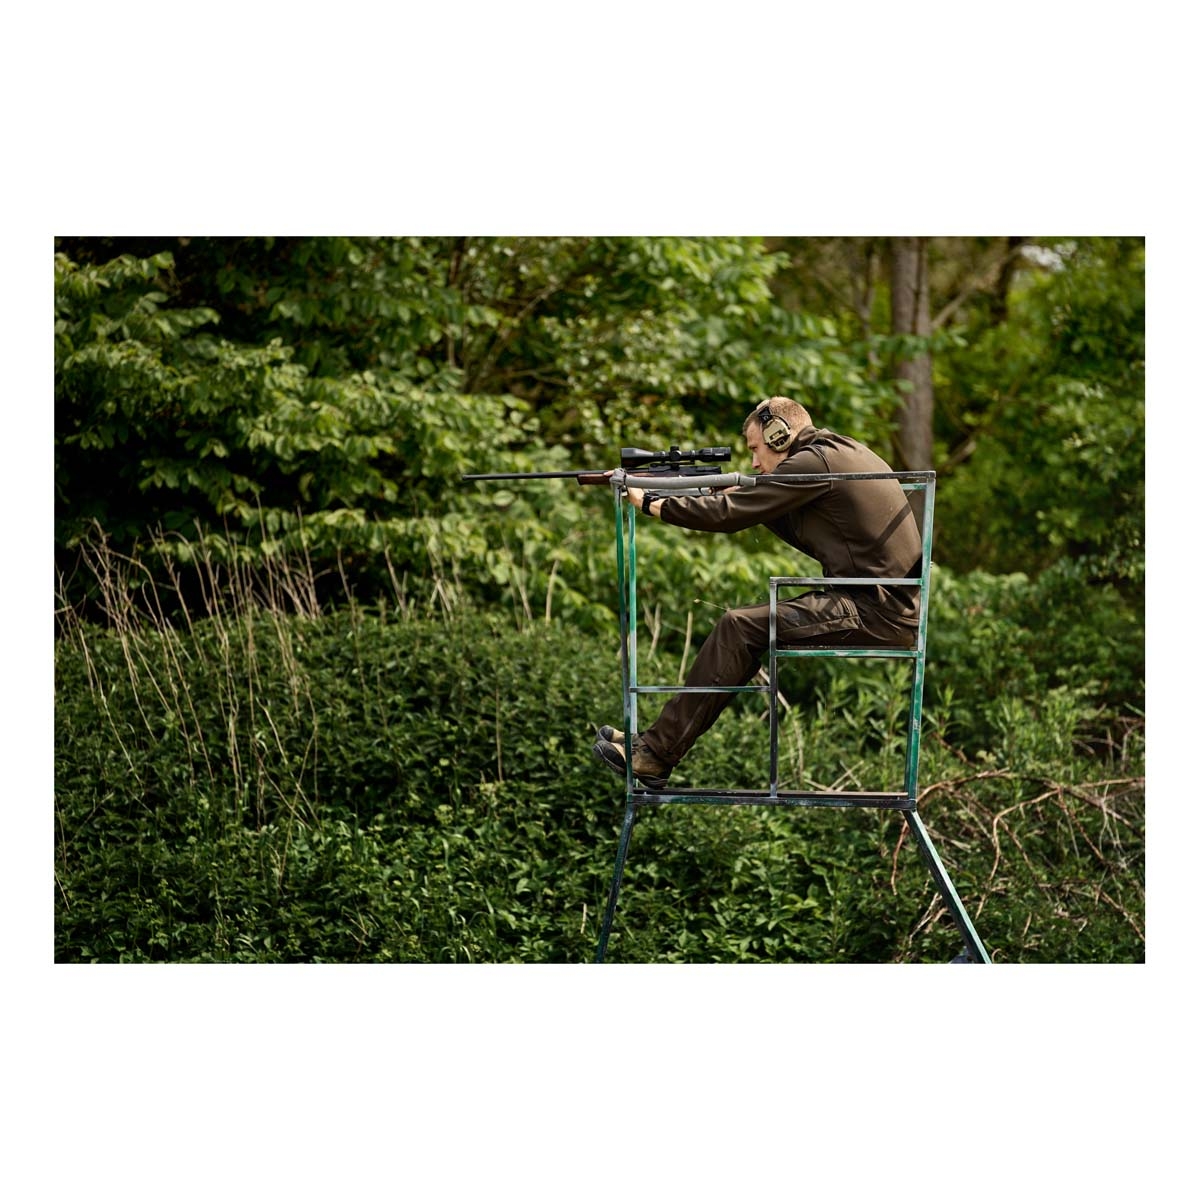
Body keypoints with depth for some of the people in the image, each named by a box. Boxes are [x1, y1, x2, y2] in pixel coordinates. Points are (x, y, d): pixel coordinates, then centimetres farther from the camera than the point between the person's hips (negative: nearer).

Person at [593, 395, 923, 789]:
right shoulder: (840, 452, 18)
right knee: (747, 624, 10)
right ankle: (659, 741, 8)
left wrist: (648, 503, 0)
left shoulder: (813, 463, -12)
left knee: (739, 627, -11)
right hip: (890, 604, 10)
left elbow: (728, 515, -11)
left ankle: (656, 755, -8)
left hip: (877, 612, -10)